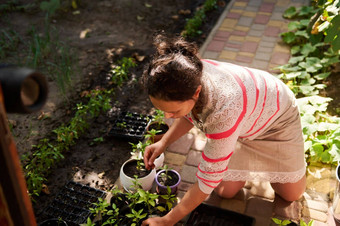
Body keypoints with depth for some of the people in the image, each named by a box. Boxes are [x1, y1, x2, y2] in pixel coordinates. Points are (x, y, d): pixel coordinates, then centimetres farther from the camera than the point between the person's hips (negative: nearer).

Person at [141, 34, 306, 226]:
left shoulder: (224, 112, -50)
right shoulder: (186, 77, -32)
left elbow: (207, 182, -36)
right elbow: (190, 113, -5)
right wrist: (164, 142, -21)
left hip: (276, 114, -4)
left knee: (292, 194, 9)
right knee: (225, 191, 1)